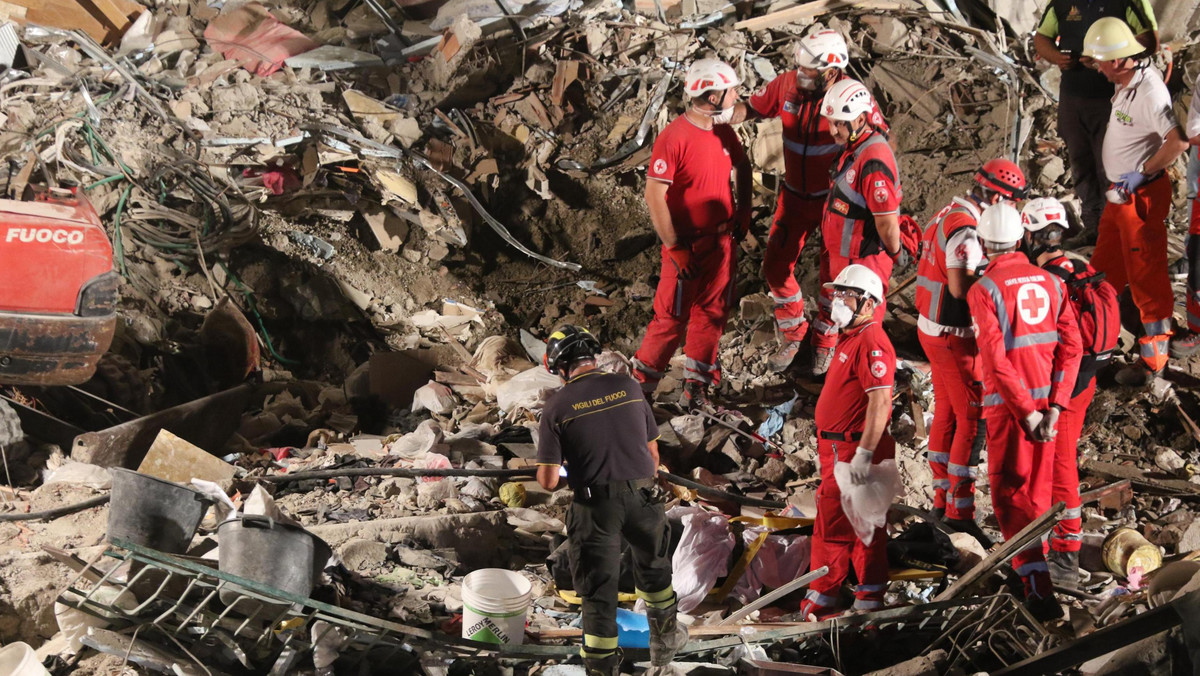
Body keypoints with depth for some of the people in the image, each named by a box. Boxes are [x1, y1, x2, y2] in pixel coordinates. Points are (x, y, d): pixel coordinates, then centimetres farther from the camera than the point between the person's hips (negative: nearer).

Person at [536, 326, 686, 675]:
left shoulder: (557, 406, -7)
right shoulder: (629, 387, 1)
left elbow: (549, 481, -8)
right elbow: (653, 452, 9)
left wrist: (544, 469, 15)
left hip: (594, 506, -3)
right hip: (643, 498, 3)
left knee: (598, 592, 8)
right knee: (653, 566, 28)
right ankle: (664, 638, 46)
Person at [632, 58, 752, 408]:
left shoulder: (723, 131, 3)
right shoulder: (674, 138, -21)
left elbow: (741, 165, 24)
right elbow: (654, 196, -22)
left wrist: (743, 209, 15)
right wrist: (675, 248, -21)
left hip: (721, 241, 7)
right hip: (687, 245, -7)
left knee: (711, 314, 13)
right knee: (672, 318, 0)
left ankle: (695, 390, 25)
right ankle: (640, 387, 15)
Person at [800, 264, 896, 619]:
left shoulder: (872, 343, -18)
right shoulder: (851, 339, 16)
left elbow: (880, 403, -25)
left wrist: (863, 454, -28)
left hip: (853, 450, -11)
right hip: (838, 447, 11)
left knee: (833, 523, -6)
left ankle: (822, 597, 1)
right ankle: (870, 595, 21)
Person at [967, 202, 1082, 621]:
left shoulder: (984, 290, -12)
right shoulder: (1050, 283, 4)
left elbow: (996, 359, -19)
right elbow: (1070, 347, -2)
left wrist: (1026, 412, -16)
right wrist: (1055, 407, -5)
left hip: (1008, 403, -5)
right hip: (1047, 399, 5)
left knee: (1010, 494, 0)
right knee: (1038, 486, 20)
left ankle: (1039, 588, -11)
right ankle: (1029, 564, 36)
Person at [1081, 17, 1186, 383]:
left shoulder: (1149, 92, -26)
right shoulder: (1128, 82, 4)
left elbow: (1179, 141, -33)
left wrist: (1142, 173, -24)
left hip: (1142, 196, -10)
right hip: (1120, 193, 10)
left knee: (1146, 275, 1)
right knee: (1105, 268, 21)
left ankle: (1154, 358, 11)